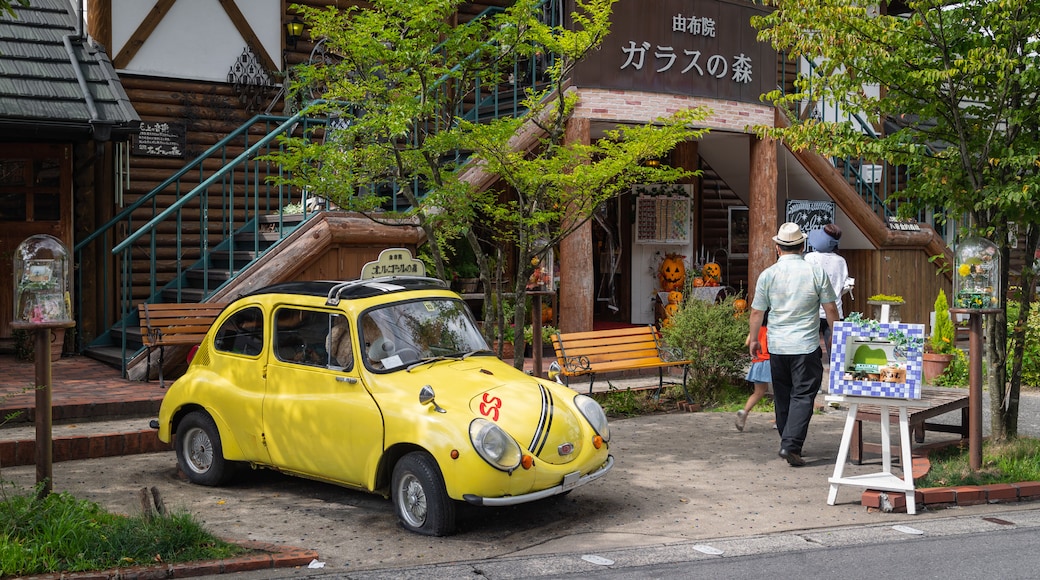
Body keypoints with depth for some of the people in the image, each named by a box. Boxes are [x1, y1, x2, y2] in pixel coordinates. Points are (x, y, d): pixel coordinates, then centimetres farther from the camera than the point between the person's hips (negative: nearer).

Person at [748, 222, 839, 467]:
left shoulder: (768, 274, -3)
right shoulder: (816, 272, -6)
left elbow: (757, 312, 2)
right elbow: (830, 309, 0)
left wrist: (753, 339, 16)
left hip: (777, 346, 2)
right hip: (806, 346, -2)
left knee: (782, 396, 15)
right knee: (803, 396, -2)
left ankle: (788, 442, 24)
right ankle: (791, 445, -14)